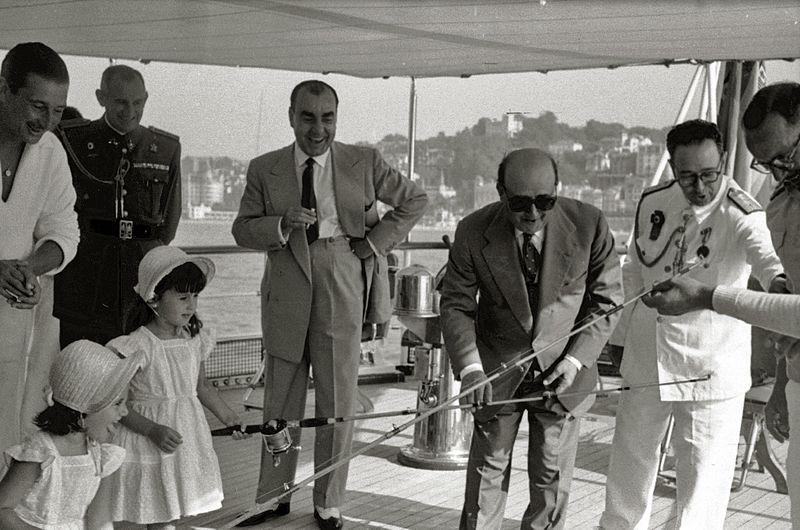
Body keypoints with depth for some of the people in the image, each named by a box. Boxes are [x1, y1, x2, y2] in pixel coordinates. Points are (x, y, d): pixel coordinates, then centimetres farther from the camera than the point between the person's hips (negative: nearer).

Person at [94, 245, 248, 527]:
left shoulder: (195, 339, 3)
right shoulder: (138, 346, -16)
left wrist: (229, 418, 14)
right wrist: (154, 430, -23)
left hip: (189, 437, 5)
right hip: (147, 450, -5)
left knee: (172, 515, 12)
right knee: (153, 517, 0)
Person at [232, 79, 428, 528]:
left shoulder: (364, 162, 0)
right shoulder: (265, 170, 3)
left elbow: (415, 199, 9)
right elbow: (243, 230, 3)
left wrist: (376, 241, -3)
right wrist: (284, 224, -16)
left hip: (344, 288, -1)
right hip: (287, 293, 1)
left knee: (338, 402, 6)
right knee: (281, 401, 11)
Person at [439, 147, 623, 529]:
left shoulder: (589, 225, -16)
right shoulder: (473, 232, -15)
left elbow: (607, 300, -4)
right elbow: (455, 305, -7)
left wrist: (576, 359, -14)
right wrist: (469, 367, -21)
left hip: (562, 370, 0)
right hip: (497, 369, 0)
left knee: (552, 477, 10)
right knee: (488, 468, 12)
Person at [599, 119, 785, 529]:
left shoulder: (740, 215, -16)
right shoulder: (652, 202, 0)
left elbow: (765, 254, -39)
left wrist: (779, 282, -61)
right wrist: (633, 323, 8)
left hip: (712, 371, -5)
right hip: (646, 359, 5)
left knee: (704, 476, -2)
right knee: (630, 458, 20)